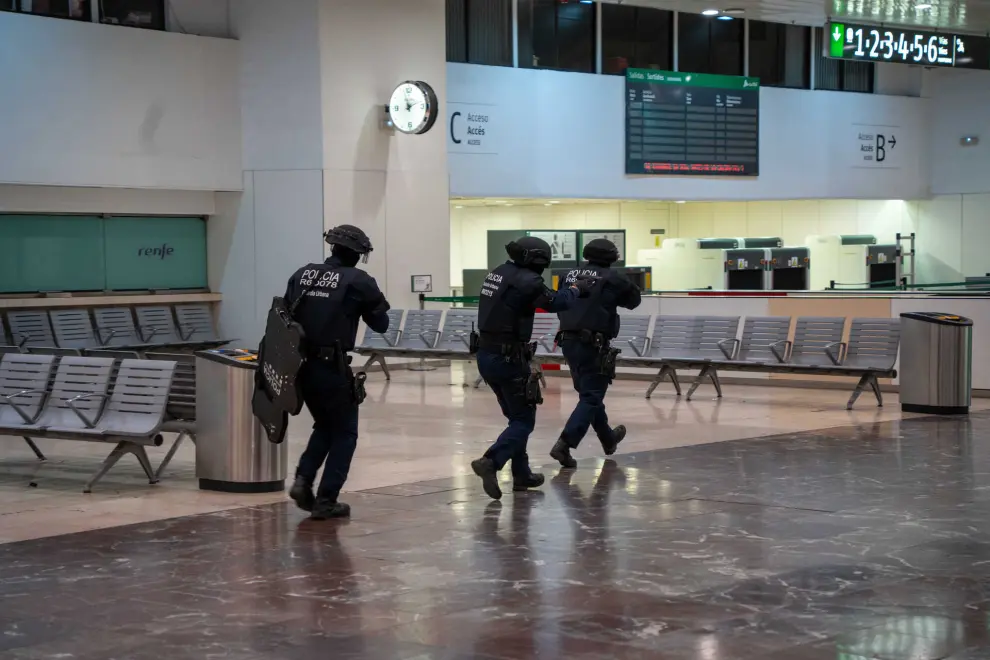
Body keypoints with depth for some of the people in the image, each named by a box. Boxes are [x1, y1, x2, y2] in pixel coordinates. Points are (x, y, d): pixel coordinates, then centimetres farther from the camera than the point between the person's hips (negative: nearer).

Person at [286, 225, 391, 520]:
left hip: (302, 365, 6)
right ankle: (326, 500, 5)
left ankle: (303, 479, 8)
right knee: (344, 434, 9)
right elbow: (381, 324, 2)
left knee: (325, 426, 25)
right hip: (333, 368, -6)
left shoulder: (302, 275, 8)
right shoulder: (358, 281, -6)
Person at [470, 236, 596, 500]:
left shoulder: (496, 274, 10)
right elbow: (555, 303, -6)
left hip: (486, 356, 9)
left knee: (516, 416, 20)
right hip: (508, 359, -8)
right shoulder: (526, 280, -15)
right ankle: (490, 462, -21)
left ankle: (522, 474, 23)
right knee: (524, 421, -1)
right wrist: (577, 288, 12)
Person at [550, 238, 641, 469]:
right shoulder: (611, 279, -4)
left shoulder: (570, 276, 10)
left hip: (568, 341, 7)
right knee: (591, 397, -3)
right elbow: (634, 300, 12)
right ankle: (564, 445, -19)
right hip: (592, 345, -7)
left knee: (588, 392, 21)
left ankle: (608, 438, 39)